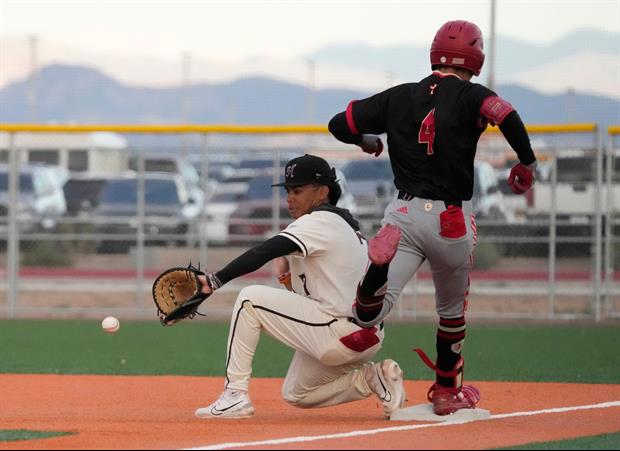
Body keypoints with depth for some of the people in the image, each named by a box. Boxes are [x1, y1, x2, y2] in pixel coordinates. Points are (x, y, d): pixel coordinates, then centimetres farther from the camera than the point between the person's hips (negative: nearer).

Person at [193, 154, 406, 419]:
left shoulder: (319, 222, -12)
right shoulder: (346, 223, 19)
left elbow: (263, 253, -23)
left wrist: (215, 281, -29)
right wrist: (298, 283, 9)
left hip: (342, 336, -10)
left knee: (250, 299, -7)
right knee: (295, 395, 25)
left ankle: (235, 396, -10)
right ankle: (374, 377, 11)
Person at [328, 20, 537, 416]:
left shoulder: (398, 97, 9)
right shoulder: (471, 96, -3)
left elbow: (340, 124, 11)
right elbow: (508, 117, -23)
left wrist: (367, 141, 33)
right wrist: (527, 161, -7)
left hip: (404, 214, 1)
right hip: (452, 220, -1)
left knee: (370, 315, -12)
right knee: (452, 310, 23)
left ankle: (380, 261, -42)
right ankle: (447, 392, 34)